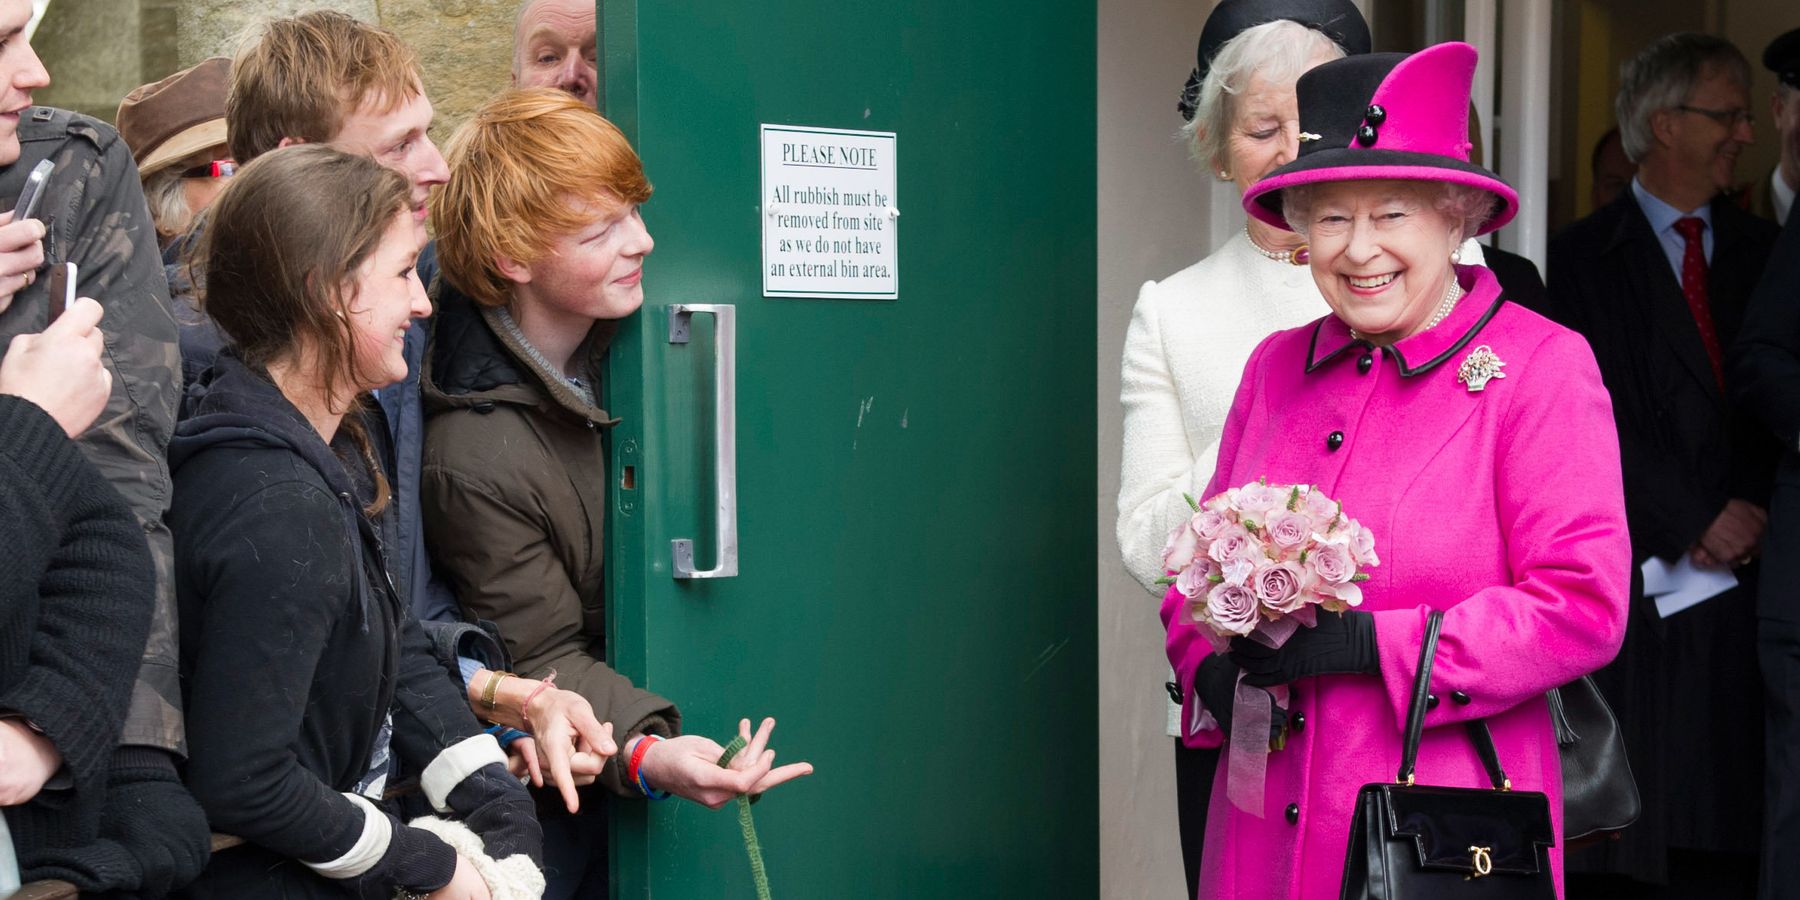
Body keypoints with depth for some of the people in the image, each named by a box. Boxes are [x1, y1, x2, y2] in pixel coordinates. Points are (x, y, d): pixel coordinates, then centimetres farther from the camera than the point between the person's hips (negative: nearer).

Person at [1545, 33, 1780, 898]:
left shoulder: (1763, 250, 16)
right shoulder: (1586, 256, 4)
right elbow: (1601, 418, -5)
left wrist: (1747, 517, -5)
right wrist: (1700, 519, -11)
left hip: (1743, 568, 3)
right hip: (1635, 572, -3)